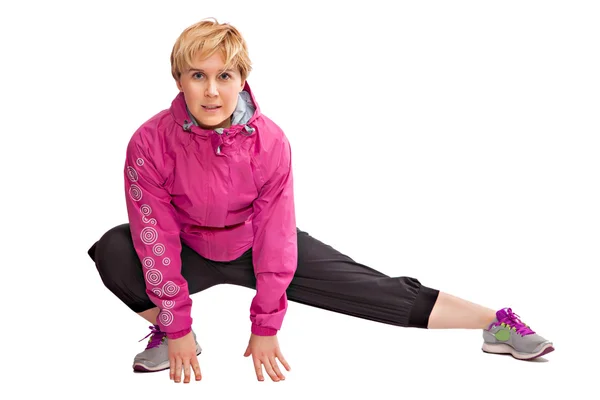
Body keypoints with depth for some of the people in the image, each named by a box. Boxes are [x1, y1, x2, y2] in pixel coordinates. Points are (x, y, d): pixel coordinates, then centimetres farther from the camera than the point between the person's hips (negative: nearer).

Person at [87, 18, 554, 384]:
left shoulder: (269, 140, -25)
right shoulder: (151, 142, -26)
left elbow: (274, 236, -19)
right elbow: (156, 236, -20)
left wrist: (266, 326, -16)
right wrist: (176, 328, -18)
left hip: (254, 245, 0)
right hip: (189, 251, 1)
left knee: (363, 285, -11)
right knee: (112, 252, -27)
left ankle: (497, 322, -8)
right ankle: (166, 328, -3)